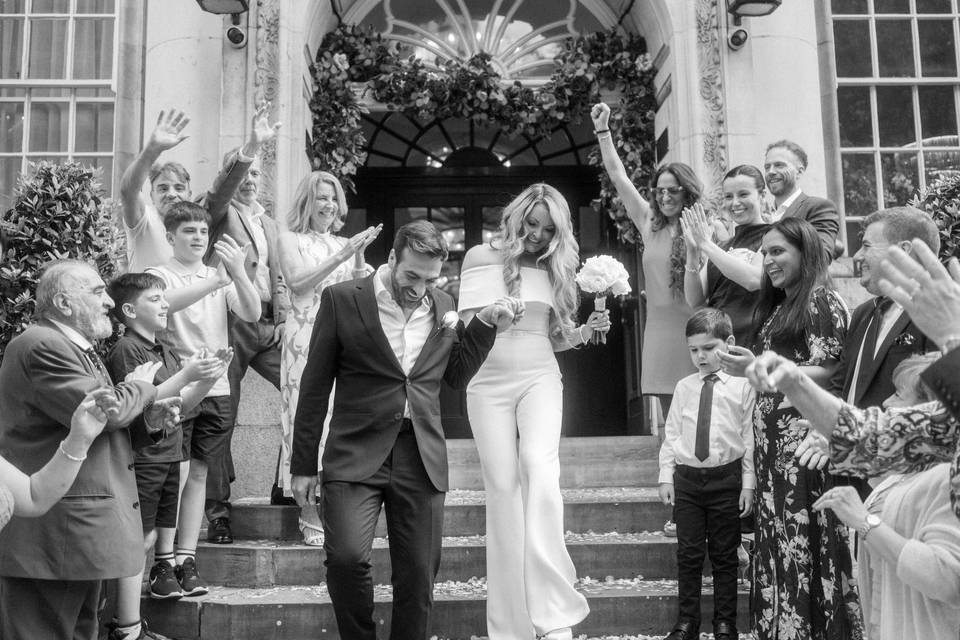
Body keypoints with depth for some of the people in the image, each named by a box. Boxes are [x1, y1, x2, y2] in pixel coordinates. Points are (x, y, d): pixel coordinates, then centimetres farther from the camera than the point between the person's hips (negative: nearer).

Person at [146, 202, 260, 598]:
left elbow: (252, 315, -3)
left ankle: (186, 560, 14)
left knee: (198, 473, 8)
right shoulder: (159, 275, 1)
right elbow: (165, 302, -21)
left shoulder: (223, 277, 12)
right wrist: (219, 278, -30)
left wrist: (237, 272, -20)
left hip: (216, 390, 4)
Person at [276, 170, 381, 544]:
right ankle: (311, 517, -3)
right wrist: (342, 256, -12)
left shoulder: (344, 244, 19)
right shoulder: (291, 240, 8)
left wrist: (359, 257, -4)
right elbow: (297, 281, -7)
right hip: (306, 339, -4)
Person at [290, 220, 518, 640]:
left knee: (418, 577, 4)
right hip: (357, 453, -3)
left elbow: (455, 377, 18)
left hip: (421, 459, 3)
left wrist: (485, 324, 5)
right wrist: (303, 465, 2)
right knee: (345, 555, -19)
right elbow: (315, 387, 1)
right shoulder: (342, 299, -2)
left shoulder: (442, 306, 10)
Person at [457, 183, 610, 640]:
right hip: (489, 381, -1)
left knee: (540, 468, -22)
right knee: (503, 487, -3)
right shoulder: (482, 257, 5)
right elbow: (466, 324, 1)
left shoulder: (554, 269, 13)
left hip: (539, 379, 1)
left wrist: (585, 331, -2)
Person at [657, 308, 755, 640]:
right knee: (688, 553, 7)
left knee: (724, 554, 8)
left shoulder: (742, 386, -2)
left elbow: (749, 436, -2)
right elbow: (671, 434, 8)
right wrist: (666, 476, 3)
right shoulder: (684, 387, 6)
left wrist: (748, 484, -4)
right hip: (686, 477, 2)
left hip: (726, 478, -2)